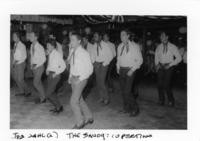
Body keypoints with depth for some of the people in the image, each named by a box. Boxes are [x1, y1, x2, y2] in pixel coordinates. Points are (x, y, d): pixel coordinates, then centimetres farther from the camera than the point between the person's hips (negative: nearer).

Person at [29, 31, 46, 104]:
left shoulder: (40, 47, -20)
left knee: (36, 83, -5)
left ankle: (43, 98, 10)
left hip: (39, 67, -7)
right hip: (34, 67, 7)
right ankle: (42, 96, 28)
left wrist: (36, 65, -21)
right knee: (39, 82, 15)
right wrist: (31, 65, 7)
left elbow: (44, 59, -15)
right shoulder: (32, 46, 1)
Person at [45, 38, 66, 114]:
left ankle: (59, 107, 10)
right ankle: (57, 107, 32)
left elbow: (63, 66, -14)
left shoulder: (57, 54, -17)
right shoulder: (49, 54, 6)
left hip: (55, 75, -8)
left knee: (48, 94, -7)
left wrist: (56, 73, -17)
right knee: (52, 92, 17)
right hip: (50, 74, 8)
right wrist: (47, 70, 4)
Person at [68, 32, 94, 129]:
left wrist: (79, 79, -18)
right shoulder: (72, 51, 4)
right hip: (73, 78, 7)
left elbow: (90, 69, -14)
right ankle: (89, 117, 34)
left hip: (81, 79, -7)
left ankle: (80, 122, 9)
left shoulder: (84, 53, -16)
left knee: (74, 101, -8)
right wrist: (70, 76, 8)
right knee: (79, 100, 16)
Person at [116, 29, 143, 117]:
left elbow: (140, 60, -6)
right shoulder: (120, 46, 10)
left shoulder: (134, 46, -7)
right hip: (121, 70, 6)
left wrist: (132, 70, -13)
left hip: (130, 71, -6)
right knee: (123, 91, 9)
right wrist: (118, 67, 9)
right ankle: (126, 108, 24)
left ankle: (135, 108, 4)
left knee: (127, 91, -12)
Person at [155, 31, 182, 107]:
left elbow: (179, 58, -1)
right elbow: (156, 57, 20)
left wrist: (170, 65, -9)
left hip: (169, 67, -3)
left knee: (166, 84, -11)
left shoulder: (173, 47, -3)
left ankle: (171, 100, 7)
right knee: (160, 84, -2)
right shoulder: (159, 47, 7)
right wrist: (157, 64, 3)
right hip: (161, 67, 3)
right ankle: (161, 100, 15)